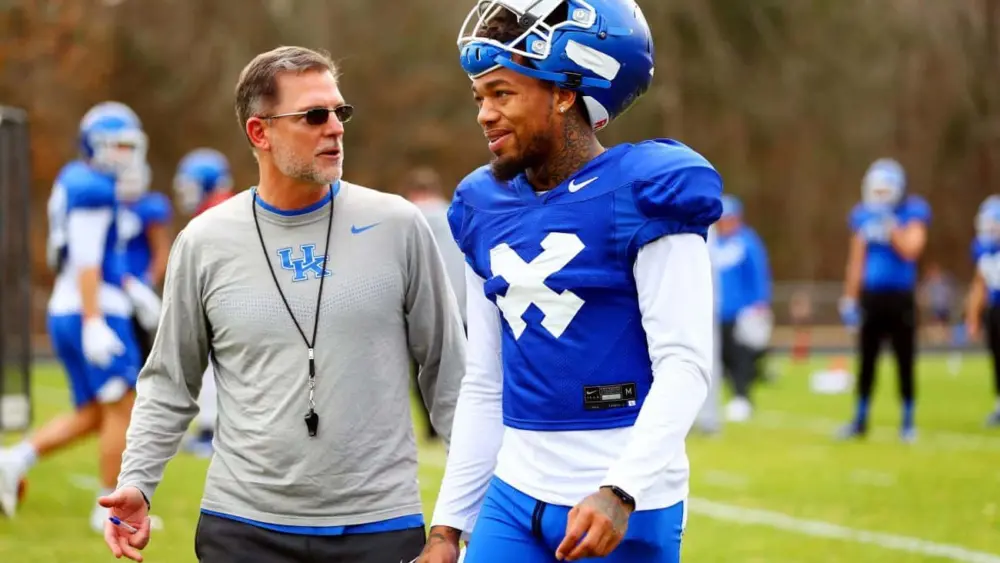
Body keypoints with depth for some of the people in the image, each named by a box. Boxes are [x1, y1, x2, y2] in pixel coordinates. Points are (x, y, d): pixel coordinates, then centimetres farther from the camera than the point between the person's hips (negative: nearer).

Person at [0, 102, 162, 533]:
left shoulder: (75, 182, 16)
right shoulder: (93, 189, -14)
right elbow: (86, 261, -20)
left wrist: (131, 288, 21)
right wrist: (95, 323, -23)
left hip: (65, 314, 10)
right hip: (92, 311, -10)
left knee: (90, 416, 13)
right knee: (122, 411, -2)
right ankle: (110, 509, 3)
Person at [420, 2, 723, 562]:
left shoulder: (643, 195, -9)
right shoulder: (487, 208, 10)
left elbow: (685, 365, -15)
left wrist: (620, 492, -25)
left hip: (624, 504, -5)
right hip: (514, 497, 6)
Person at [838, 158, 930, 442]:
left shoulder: (912, 213, -5)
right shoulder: (863, 215, 7)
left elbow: (910, 250, -18)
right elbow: (857, 261, 11)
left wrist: (889, 224, -22)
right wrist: (849, 299, 9)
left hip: (900, 298, -4)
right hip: (871, 297, 4)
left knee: (905, 362, 1)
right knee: (866, 361, 7)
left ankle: (908, 422, 11)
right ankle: (860, 421, 15)